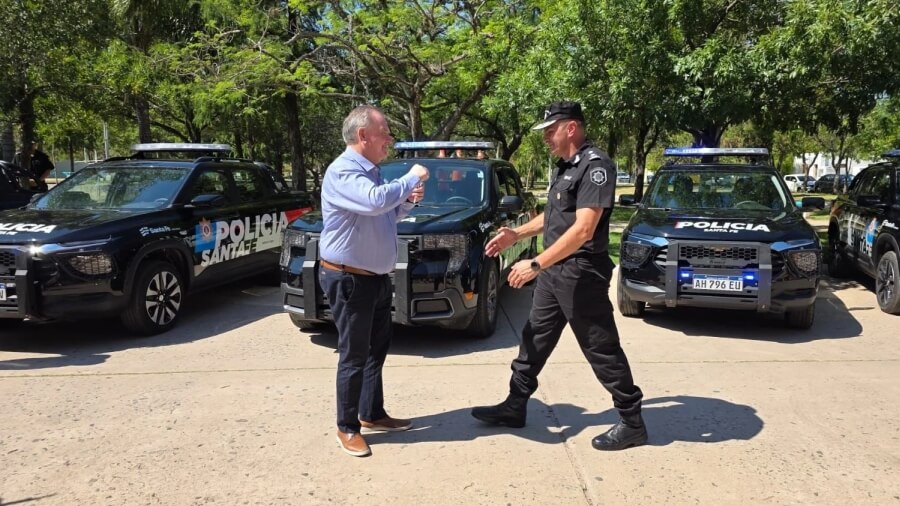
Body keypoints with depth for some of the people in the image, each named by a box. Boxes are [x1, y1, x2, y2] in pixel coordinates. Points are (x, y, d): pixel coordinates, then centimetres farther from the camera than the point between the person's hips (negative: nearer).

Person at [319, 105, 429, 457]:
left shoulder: (371, 172, 11)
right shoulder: (343, 171, -19)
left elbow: (387, 214, 22)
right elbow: (376, 201, -37)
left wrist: (408, 200, 1)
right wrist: (412, 178, -22)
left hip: (376, 277, 10)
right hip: (349, 280, -10)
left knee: (377, 349, 18)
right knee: (354, 356, 1)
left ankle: (372, 414, 33)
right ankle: (347, 427, 16)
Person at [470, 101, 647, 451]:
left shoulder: (595, 165, -17)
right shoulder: (564, 166, 12)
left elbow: (583, 229, -26)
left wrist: (536, 264, -27)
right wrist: (516, 234, 13)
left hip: (581, 273, -10)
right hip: (554, 270, 10)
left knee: (601, 349, 0)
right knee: (534, 339, 14)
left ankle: (632, 423, 13)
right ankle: (515, 407, 26)